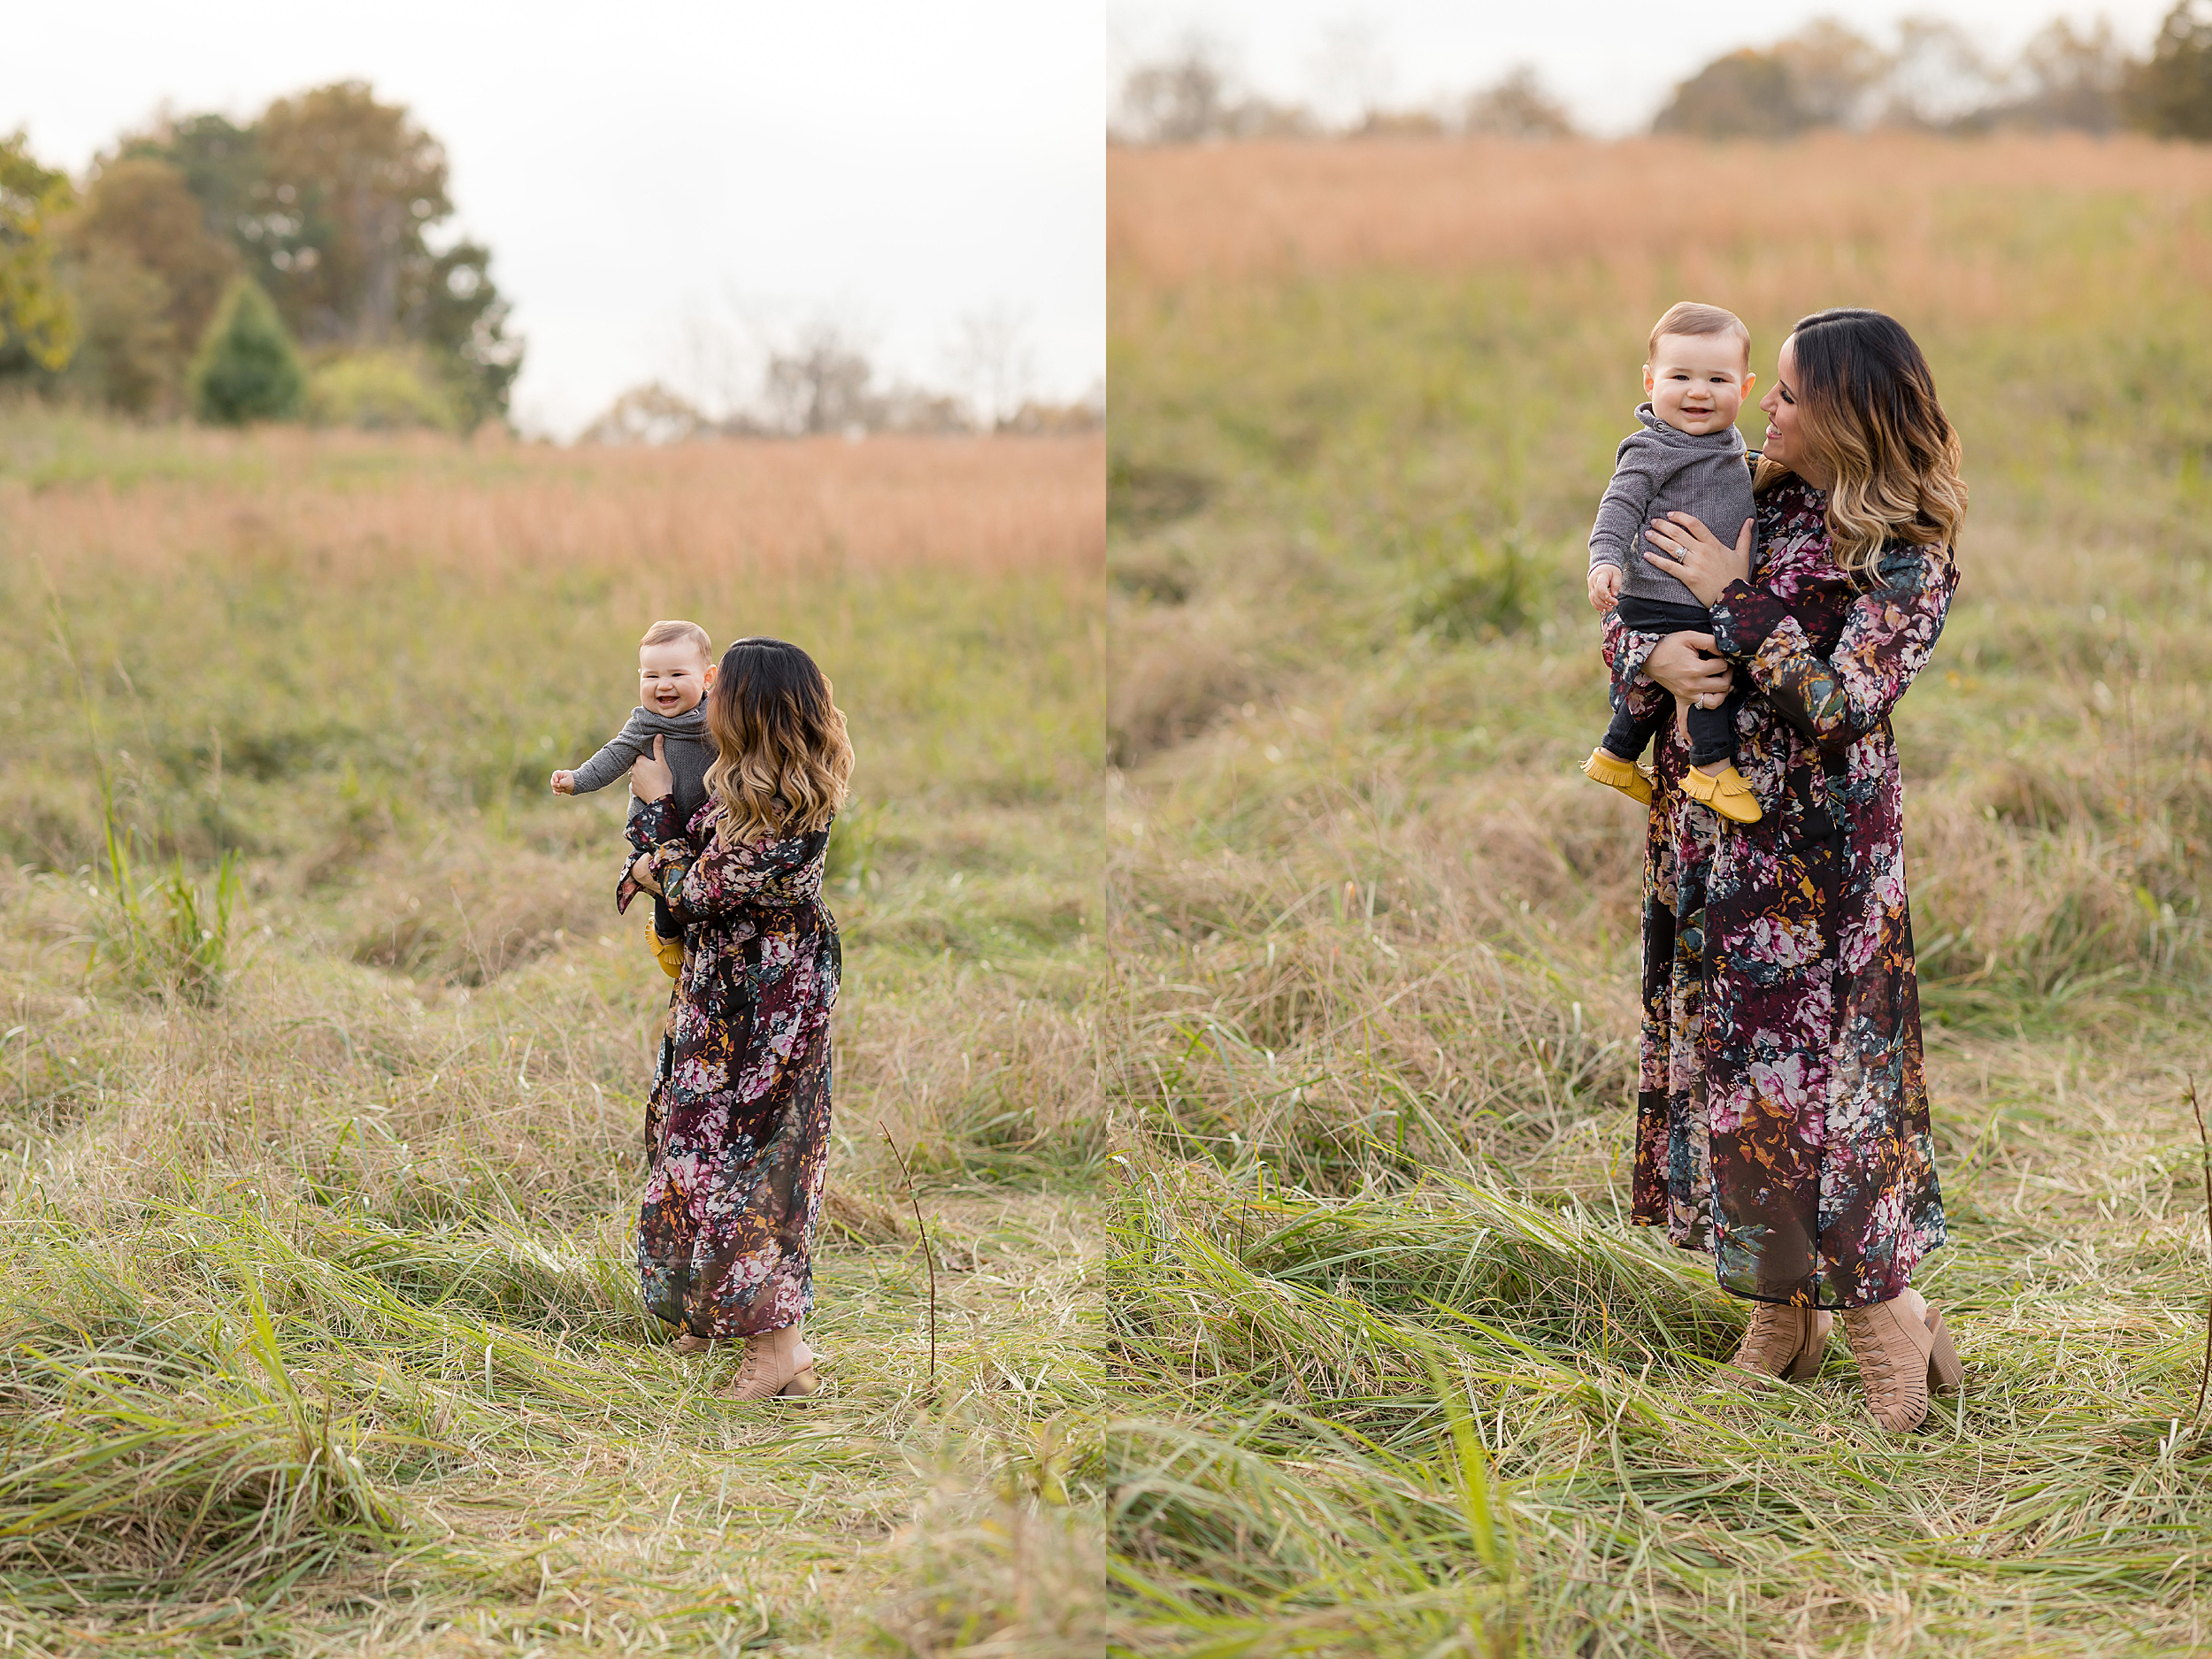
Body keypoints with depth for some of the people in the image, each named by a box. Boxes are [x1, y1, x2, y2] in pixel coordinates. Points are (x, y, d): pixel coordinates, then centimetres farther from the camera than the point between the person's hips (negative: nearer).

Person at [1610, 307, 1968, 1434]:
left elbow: (1840, 704, -23)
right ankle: (1780, 1321, 24)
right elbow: (1622, 628, 8)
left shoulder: (1911, 558, -11)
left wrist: (1737, 598, -19)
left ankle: (1892, 1330, 6)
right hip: (1705, 841, 6)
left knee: (1806, 1082, -8)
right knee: (1718, 1064, 10)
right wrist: (1656, 659, -15)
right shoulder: (1754, 503, 6)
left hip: (1818, 855, -6)